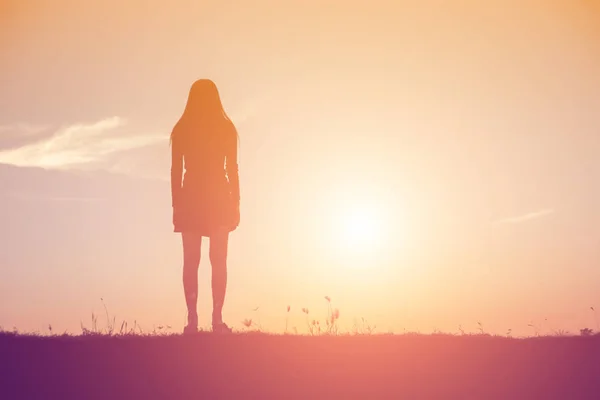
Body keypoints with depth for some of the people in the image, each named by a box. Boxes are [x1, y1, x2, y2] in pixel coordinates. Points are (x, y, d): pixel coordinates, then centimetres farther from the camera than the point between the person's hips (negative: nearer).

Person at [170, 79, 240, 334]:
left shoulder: (181, 129, 3)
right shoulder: (226, 128, 1)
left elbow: (176, 170, 1)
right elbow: (232, 169, -1)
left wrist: (177, 205, 6)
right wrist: (235, 203, 4)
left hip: (191, 198, 1)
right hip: (219, 198, 0)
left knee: (191, 261, 2)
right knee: (218, 260, -1)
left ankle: (192, 319, -6)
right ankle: (217, 318, -10)